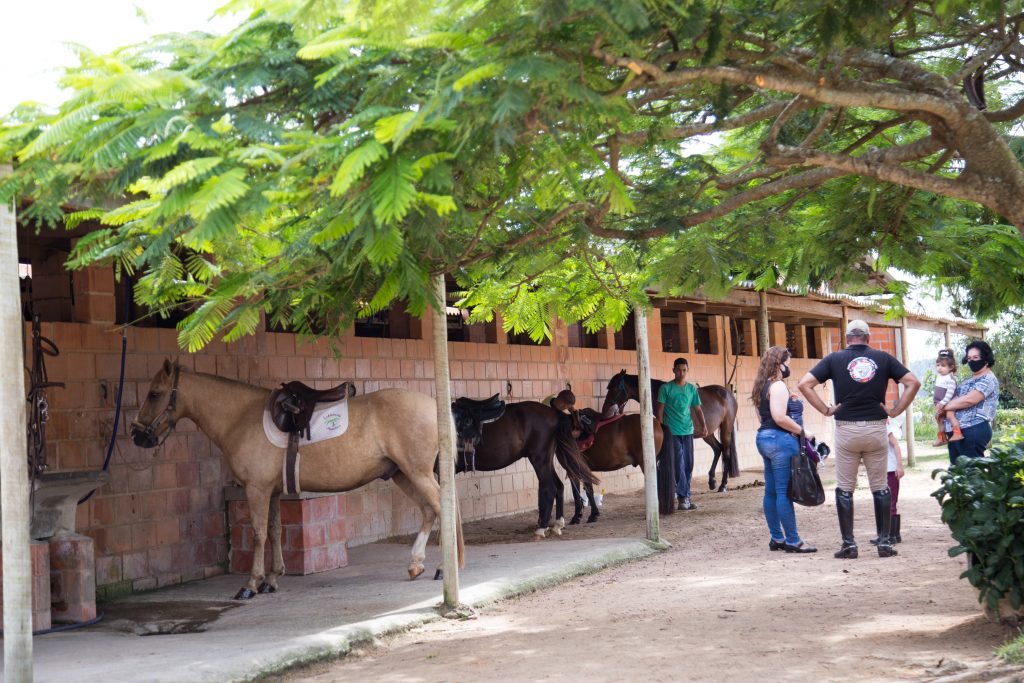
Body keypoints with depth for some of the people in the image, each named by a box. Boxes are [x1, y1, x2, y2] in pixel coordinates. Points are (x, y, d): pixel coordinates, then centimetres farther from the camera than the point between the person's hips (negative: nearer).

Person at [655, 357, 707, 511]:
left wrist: (703, 425, -4)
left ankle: (684, 495, 15)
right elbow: (659, 410, -4)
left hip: (688, 431, 5)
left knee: (688, 465, 7)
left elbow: (697, 409, 11)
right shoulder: (666, 388, -3)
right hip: (672, 433, -4)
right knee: (679, 465, -9)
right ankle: (683, 497, -7)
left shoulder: (692, 389, 9)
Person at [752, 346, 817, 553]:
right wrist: (801, 431, -13)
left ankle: (777, 538, 16)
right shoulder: (778, 385, -13)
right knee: (784, 492, -8)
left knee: (771, 491, 11)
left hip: (764, 437, 10)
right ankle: (792, 541, -5)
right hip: (780, 440, -10)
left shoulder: (763, 386, 16)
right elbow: (779, 417, -23)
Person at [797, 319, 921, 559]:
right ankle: (885, 542, 11)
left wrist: (825, 410, -1)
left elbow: (804, 384, -5)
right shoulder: (883, 358, 5)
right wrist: (895, 411, 3)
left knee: (844, 489, 7)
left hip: (846, 429, -1)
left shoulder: (834, 359, 2)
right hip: (876, 429, 1)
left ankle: (849, 544, 5)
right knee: (880, 487, 11)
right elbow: (913, 383, 2)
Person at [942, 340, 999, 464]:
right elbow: (957, 398, 22)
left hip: (974, 430, -10)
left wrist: (944, 407, -10)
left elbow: (969, 400, -20)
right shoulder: (969, 380, 22)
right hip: (957, 431, 10)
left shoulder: (988, 379, -9)